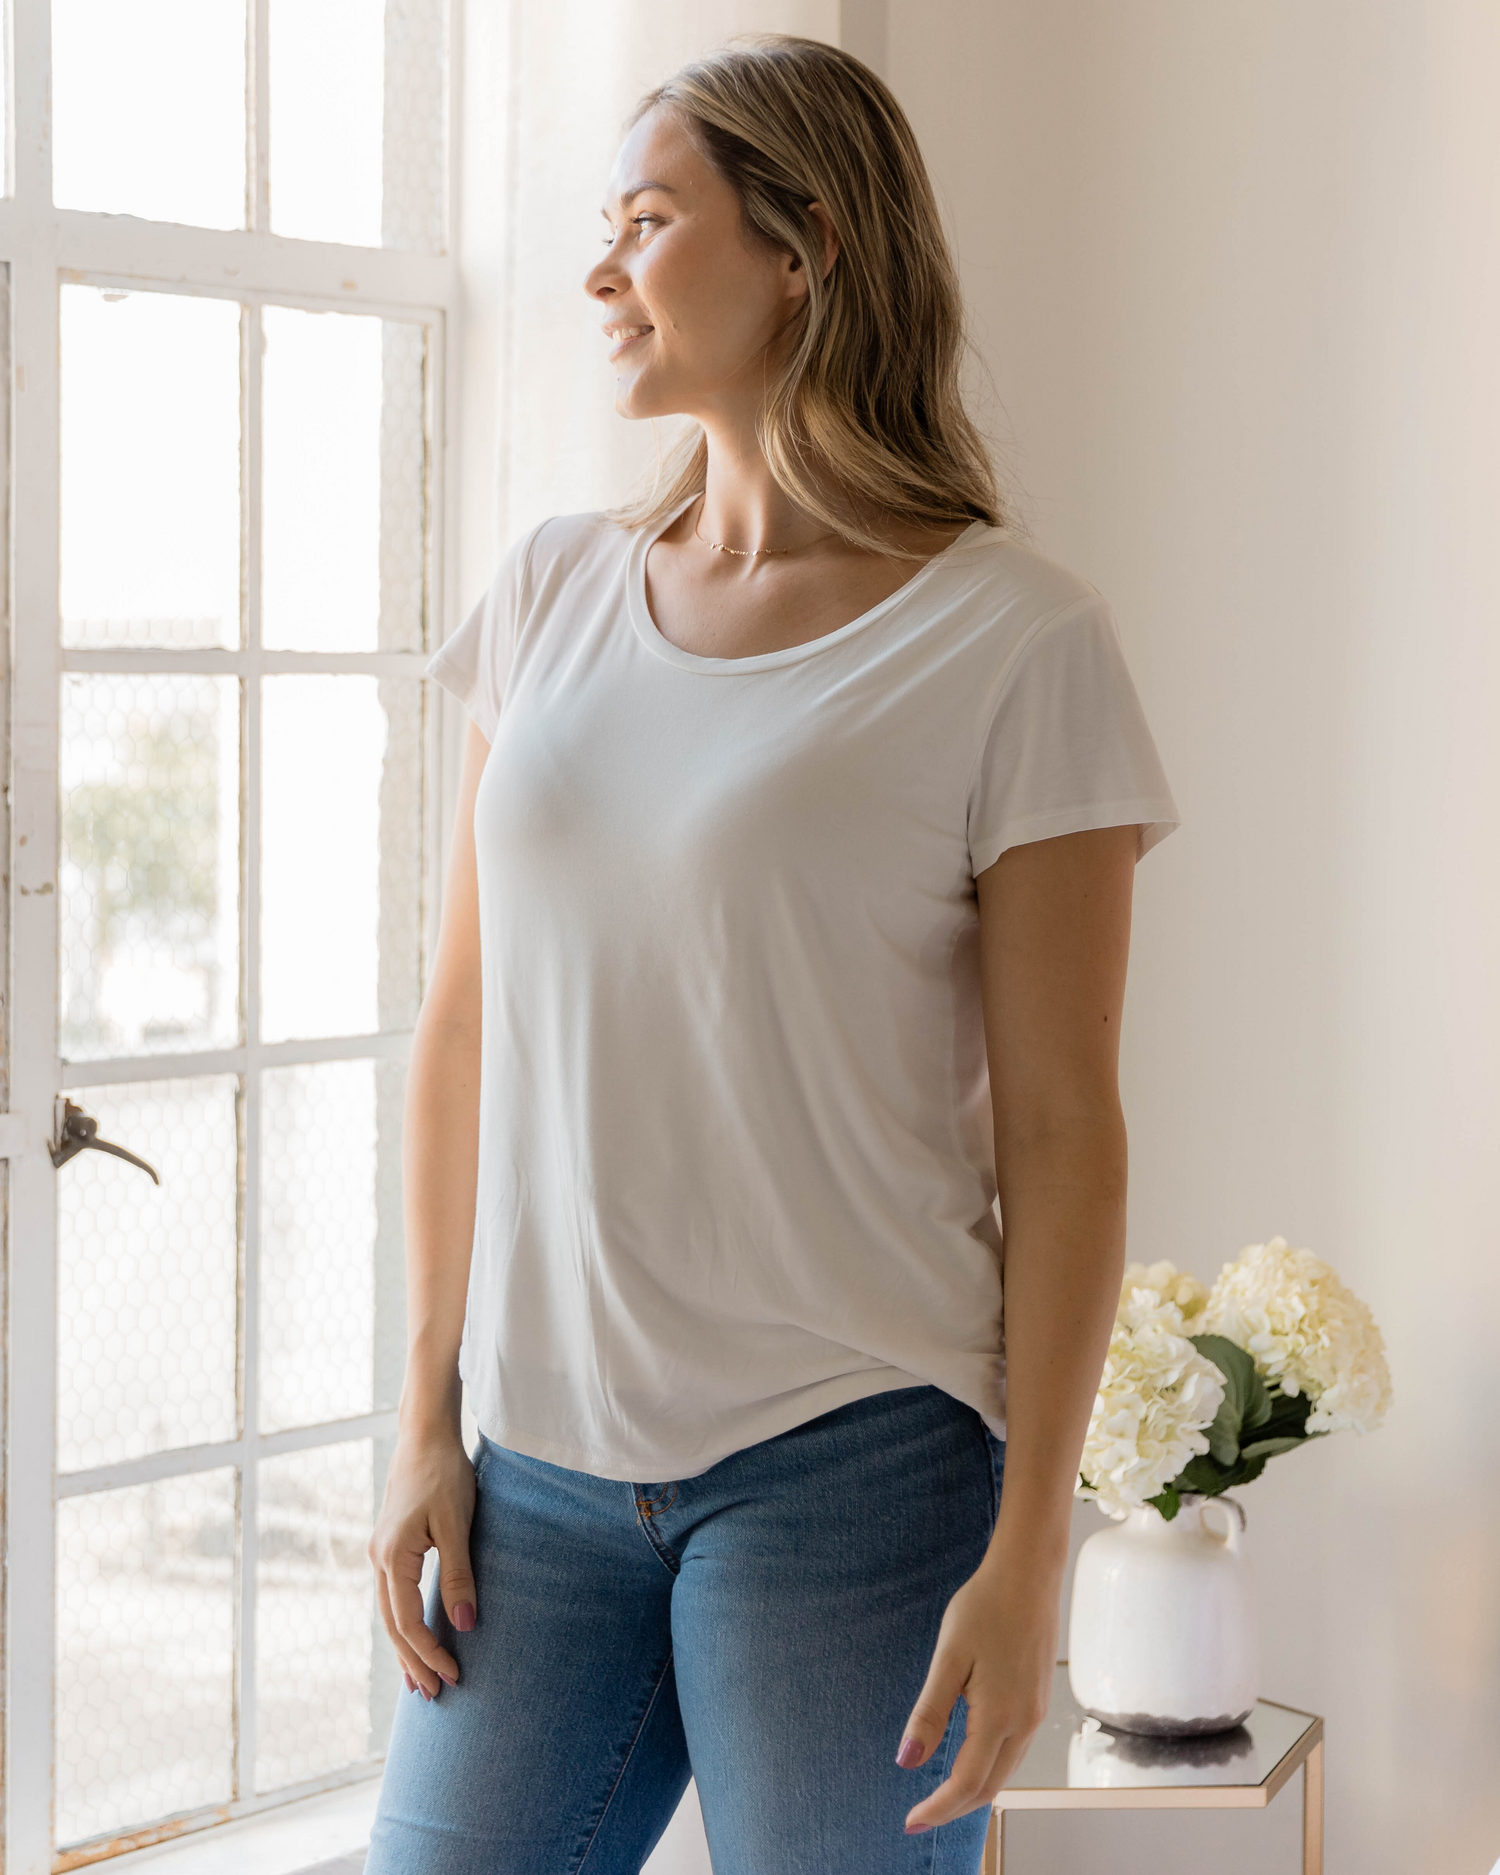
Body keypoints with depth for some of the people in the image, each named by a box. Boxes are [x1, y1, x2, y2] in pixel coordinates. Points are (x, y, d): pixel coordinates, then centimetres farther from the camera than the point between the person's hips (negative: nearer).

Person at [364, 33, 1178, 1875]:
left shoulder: (1013, 640, -6)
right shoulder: (555, 589, 8)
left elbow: (1062, 1129, -6)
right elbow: (462, 1027, 11)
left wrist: (1026, 1550, -8)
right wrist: (429, 1415, 7)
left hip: (850, 1465, -4)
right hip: (543, 1460, 4)